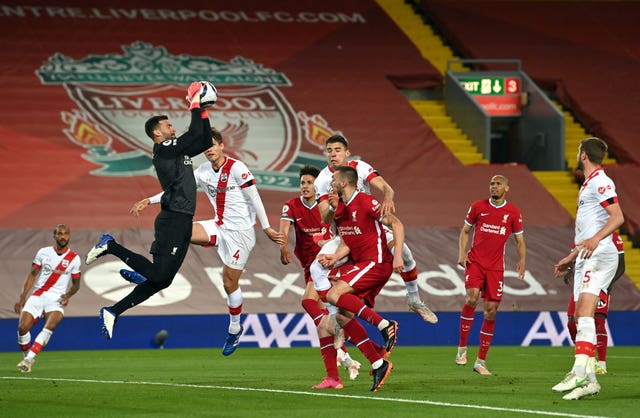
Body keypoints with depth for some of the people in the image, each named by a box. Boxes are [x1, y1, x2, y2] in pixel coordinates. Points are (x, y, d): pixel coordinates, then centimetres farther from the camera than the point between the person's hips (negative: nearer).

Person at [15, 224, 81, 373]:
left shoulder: (74, 259, 3)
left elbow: (76, 284, 11)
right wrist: (22, 297, 3)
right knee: (23, 327, -14)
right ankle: (27, 357, 10)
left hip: (57, 298, -2)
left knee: (50, 326, -29)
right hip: (38, 295, 2)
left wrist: (68, 295, -11)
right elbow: (32, 275, 10)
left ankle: (29, 359, -30)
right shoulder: (43, 253, 6)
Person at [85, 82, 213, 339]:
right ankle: (111, 246, -3)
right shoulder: (162, 149, -8)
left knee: (162, 280, 6)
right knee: (158, 274, -14)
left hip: (181, 221, 9)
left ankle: (113, 312, 7)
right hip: (173, 219, -9)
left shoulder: (176, 151, 18)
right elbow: (195, 134, -17)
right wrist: (195, 105, -8)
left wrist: (203, 113, 15)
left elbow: (205, 142, 22)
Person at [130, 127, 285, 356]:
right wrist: (149, 201, 4)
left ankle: (234, 330, 18)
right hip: (220, 227, 6)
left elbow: (254, 198, -13)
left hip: (240, 232, -6)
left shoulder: (236, 168, -14)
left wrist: (266, 227, -14)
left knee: (230, 282, -1)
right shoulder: (203, 171, 6)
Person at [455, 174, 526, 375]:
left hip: (496, 266, 1)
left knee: (491, 311, -1)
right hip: (475, 261, -1)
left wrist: (522, 260, -6)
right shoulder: (478, 207, 5)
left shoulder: (513, 213, 5)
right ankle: (462, 347, -13)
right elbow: (465, 231, 13)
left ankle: (481, 361, 8)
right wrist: (461, 253, -1)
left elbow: (519, 240, 11)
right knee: (472, 296, -25)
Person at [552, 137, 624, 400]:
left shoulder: (600, 182, -6)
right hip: (585, 257, 10)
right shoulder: (587, 184, 25)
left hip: (600, 253, -10)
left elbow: (617, 218, -18)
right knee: (579, 317, 4)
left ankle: (579, 373, -32)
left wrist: (595, 240, -31)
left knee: (584, 311, -22)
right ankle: (589, 379, 1)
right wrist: (570, 258, 34)